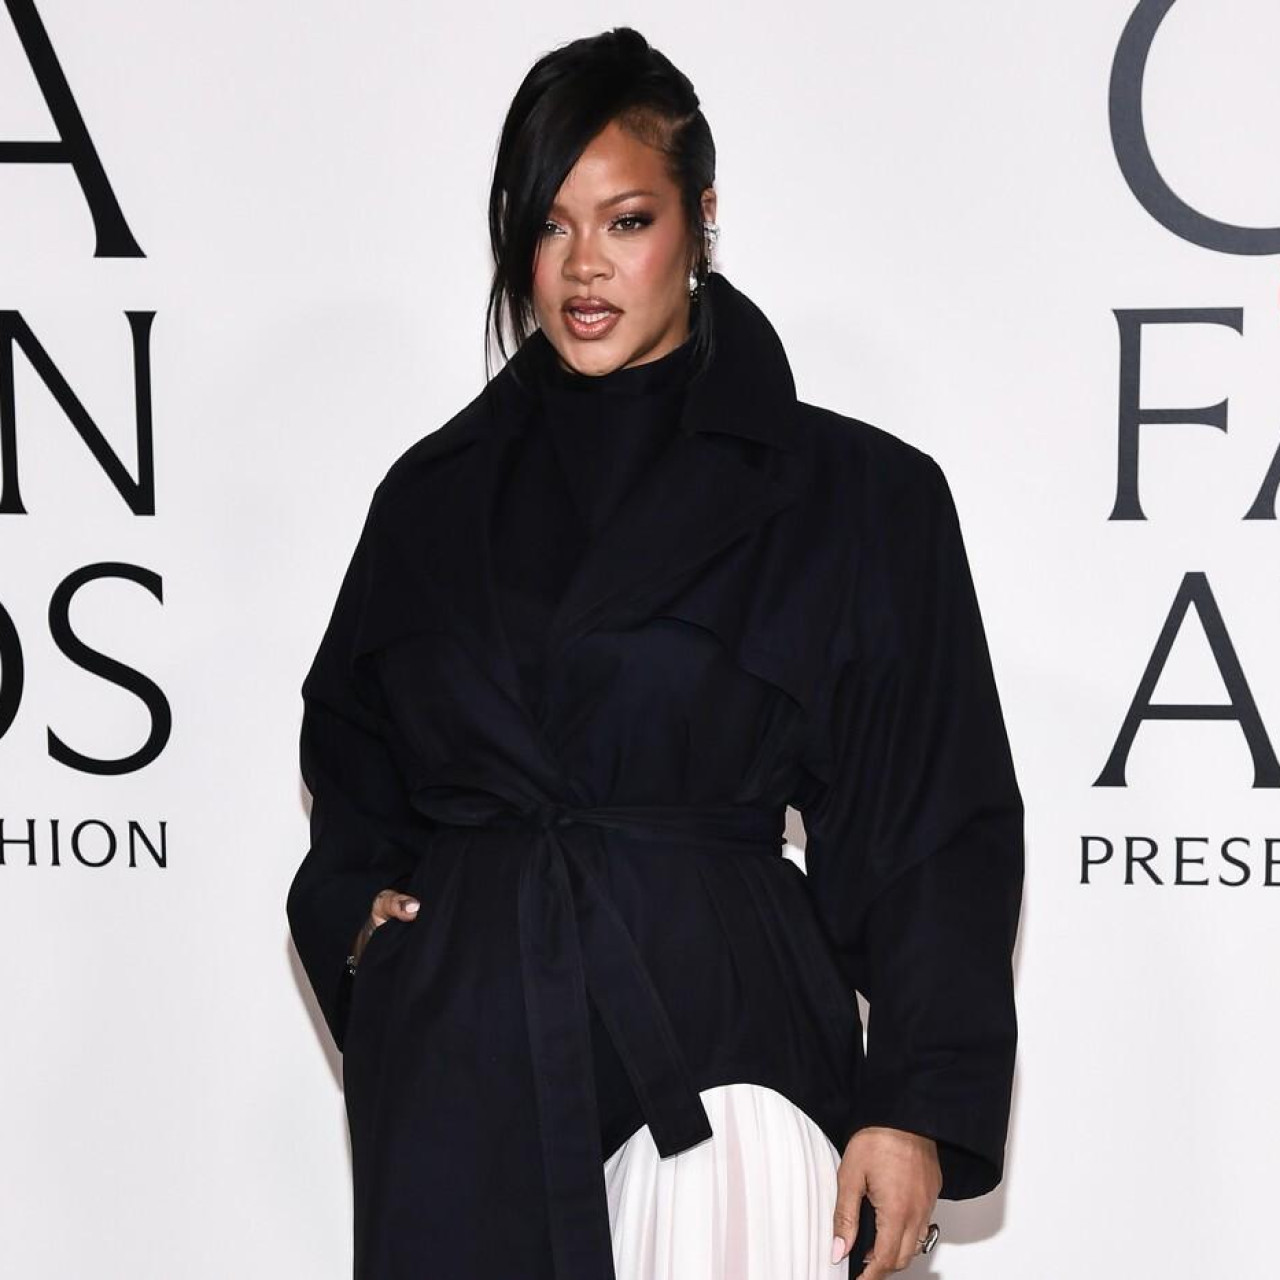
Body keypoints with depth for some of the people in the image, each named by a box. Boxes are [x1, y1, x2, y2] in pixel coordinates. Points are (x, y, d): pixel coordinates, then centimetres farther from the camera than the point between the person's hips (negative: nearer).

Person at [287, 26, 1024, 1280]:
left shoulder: (858, 494, -1)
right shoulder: (436, 491, 9)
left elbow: (934, 832, -2)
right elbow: (350, 764, 23)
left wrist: (918, 1110, -7)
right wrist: (360, 917, 5)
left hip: (719, 1037, -3)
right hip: (461, 1060, 3)